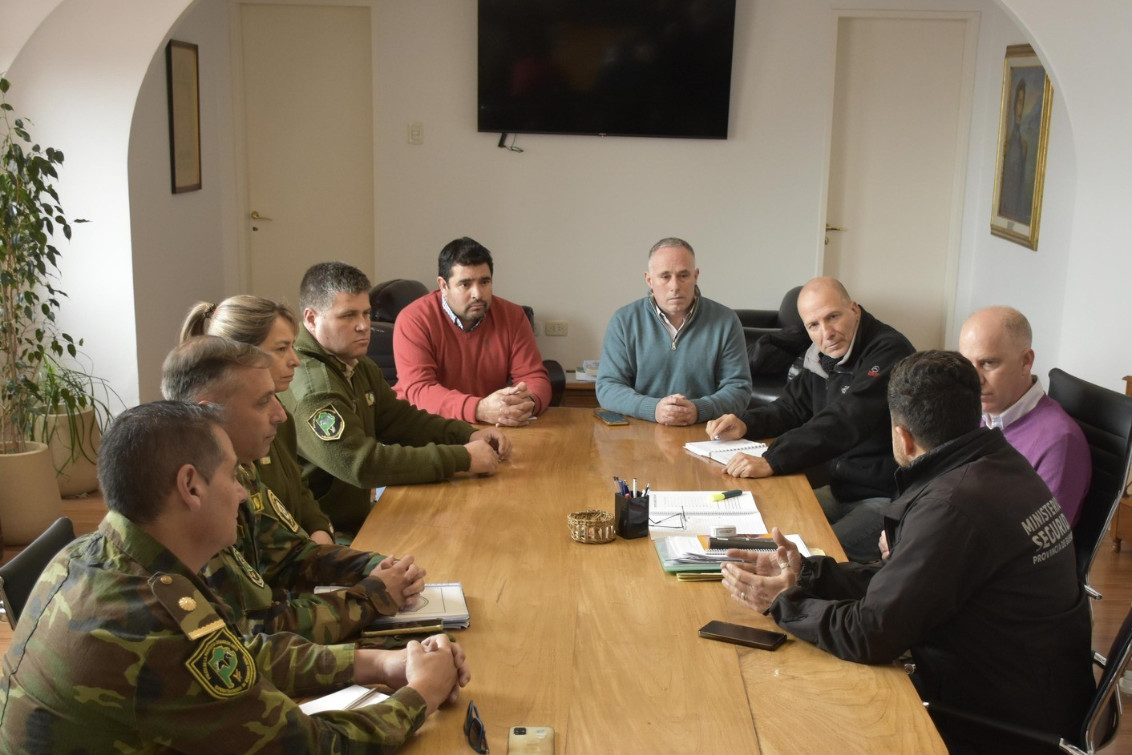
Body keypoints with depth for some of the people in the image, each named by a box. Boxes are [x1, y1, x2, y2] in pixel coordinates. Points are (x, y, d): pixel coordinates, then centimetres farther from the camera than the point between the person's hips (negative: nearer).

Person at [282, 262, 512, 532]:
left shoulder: (359, 367, 10)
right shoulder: (312, 388, -22)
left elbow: (401, 419, 13)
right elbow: (363, 464, -29)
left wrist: (469, 435, -4)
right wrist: (461, 458, -26)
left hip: (356, 516, 9)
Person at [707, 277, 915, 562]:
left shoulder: (888, 352, -19)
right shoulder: (823, 357, 8)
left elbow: (843, 423, -30)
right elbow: (792, 407, 19)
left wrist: (772, 462, -36)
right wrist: (745, 425, -2)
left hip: (887, 496, -8)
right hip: (842, 490, 9)